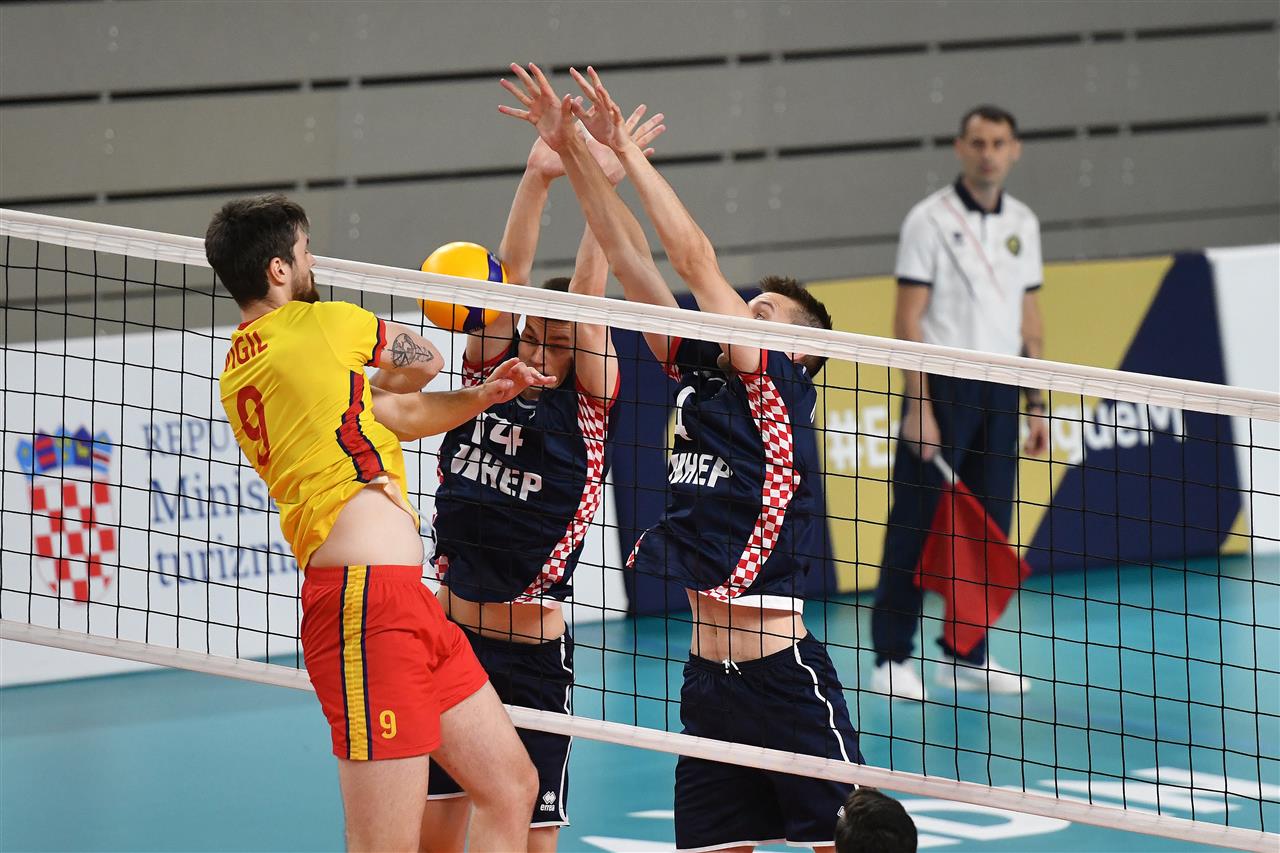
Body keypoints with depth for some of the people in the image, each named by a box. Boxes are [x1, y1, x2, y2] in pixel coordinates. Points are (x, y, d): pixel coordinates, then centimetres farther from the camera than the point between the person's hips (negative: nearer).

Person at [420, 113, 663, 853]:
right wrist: (539, 175, -17)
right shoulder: (490, 374, 4)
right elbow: (512, 276, -6)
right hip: (446, 633, 4)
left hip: (532, 657, -3)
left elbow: (587, 299, -14)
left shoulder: (588, 406, -4)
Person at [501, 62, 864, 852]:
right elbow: (632, 259, 9)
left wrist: (625, 147, -7)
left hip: (784, 674, -7)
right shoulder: (700, 376, 11)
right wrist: (570, 147, 5)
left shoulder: (782, 385, -5)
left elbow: (695, 259, -10)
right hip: (708, 673, 7)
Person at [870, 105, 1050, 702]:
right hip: (941, 387, -5)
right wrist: (918, 403, -15)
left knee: (989, 526, 6)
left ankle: (966, 654, 16)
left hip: (999, 392, 5)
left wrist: (1035, 403, 12)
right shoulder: (929, 220, -5)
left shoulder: (1023, 224, 12)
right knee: (917, 528, -5)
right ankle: (891, 659, 0)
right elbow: (908, 318, -8)